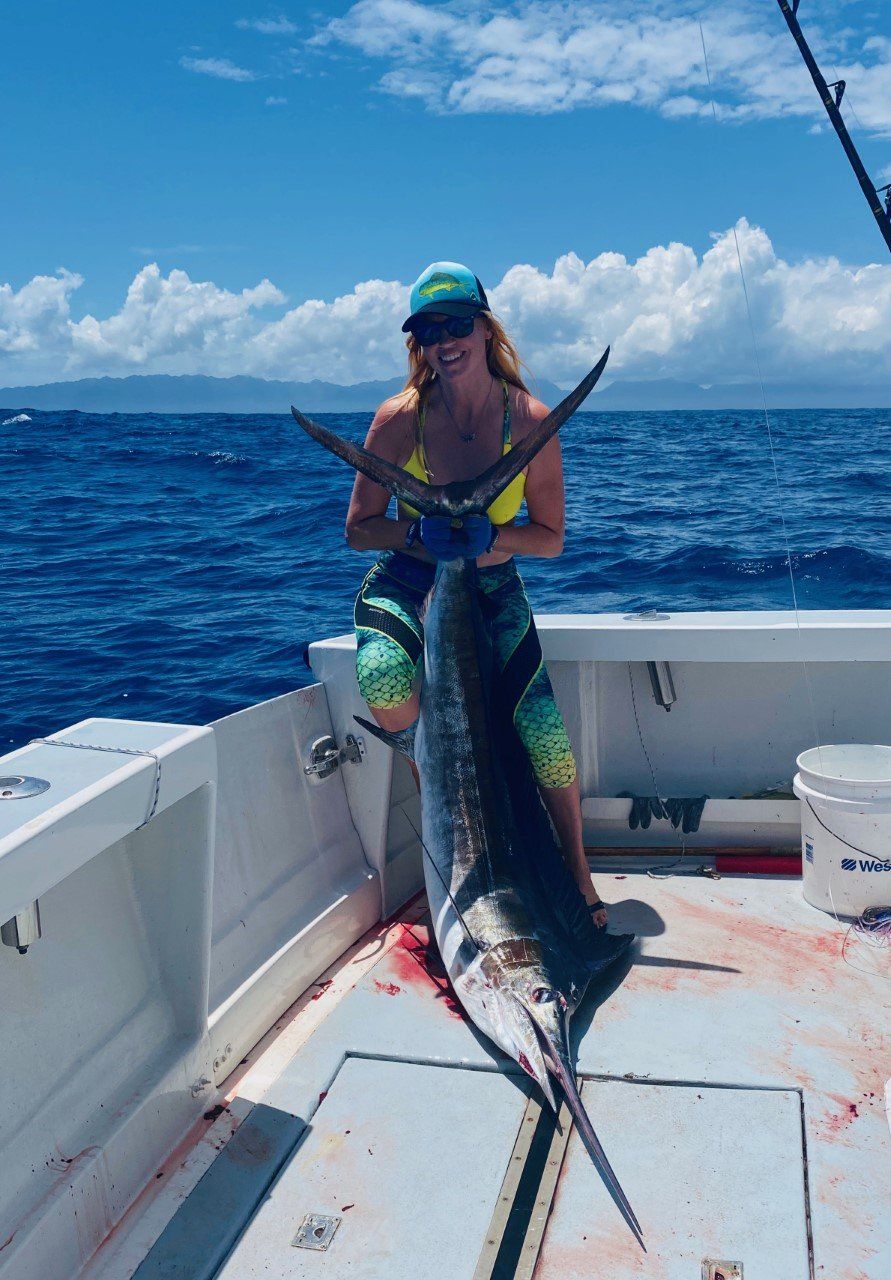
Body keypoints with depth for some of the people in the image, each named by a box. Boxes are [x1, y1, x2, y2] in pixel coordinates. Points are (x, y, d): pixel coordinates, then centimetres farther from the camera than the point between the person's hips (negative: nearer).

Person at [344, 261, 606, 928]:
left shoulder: (530, 420, -12)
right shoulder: (400, 417, -13)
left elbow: (550, 537, -4)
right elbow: (359, 527, -6)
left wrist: (489, 533, -24)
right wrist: (420, 533, -25)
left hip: (492, 590, 0)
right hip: (405, 584, 0)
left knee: (546, 735, -17)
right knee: (388, 689, -31)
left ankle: (575, 865, 13)